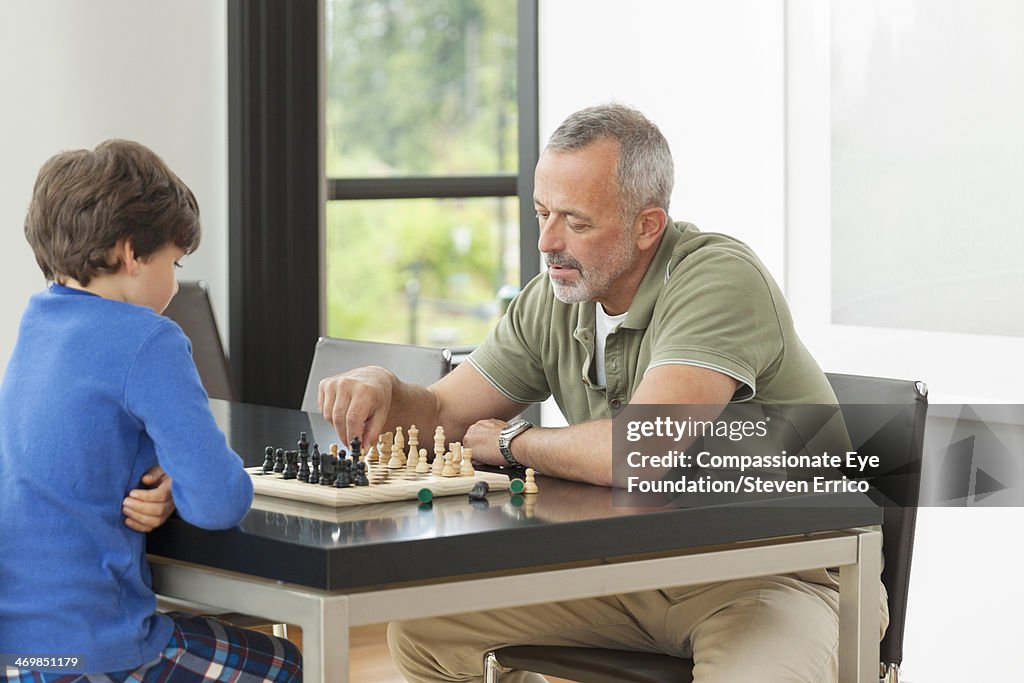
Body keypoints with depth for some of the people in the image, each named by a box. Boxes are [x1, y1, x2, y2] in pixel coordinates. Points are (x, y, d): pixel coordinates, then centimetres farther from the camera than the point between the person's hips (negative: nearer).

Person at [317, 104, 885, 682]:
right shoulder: (555, 299, 3)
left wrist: (512, 440, -13)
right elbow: (442, 414, 11)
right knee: (423, 620, 0)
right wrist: (382, 388, -14)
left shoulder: (719, 279, -22)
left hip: (775, 574, -7)